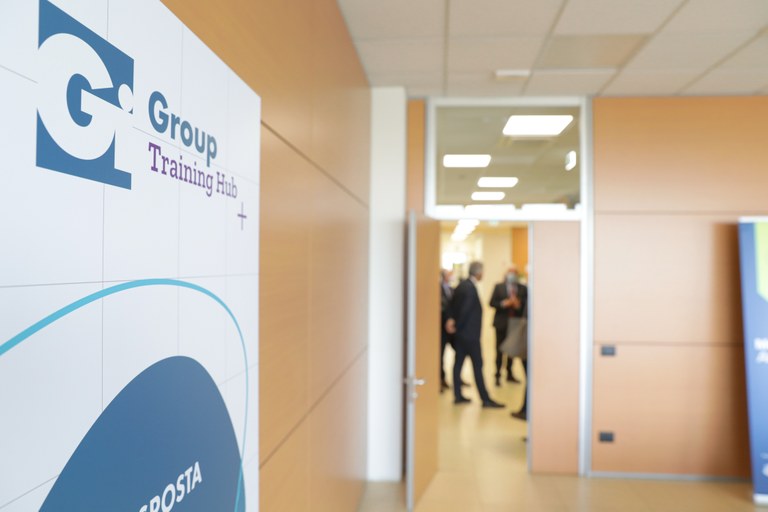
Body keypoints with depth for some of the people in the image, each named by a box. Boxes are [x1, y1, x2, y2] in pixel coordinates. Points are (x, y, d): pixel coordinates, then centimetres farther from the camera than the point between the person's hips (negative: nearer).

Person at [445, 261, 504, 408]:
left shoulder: (462, 285, 9)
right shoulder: (471, 288, -20)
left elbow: (453, 304, 10)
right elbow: (465, 310, -21)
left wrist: (451, 319, 0)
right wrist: (458, 327, -8)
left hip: (460, 332, 9)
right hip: (469, 333, -9)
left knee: (458, 362, 11)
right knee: (478, 364, -3)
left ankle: (458, 395, 18)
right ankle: (485, 399, 3)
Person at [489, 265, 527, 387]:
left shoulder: (523, 288, 3)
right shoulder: (498, 286, 1)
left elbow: (526, 305, -2)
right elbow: (492, 303, -3)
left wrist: (518, 304, -20)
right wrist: (504, 304, -18)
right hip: (501, 323, -2)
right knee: (500, 350, 1)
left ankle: (509, 374, 25)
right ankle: (498, 375, 8)